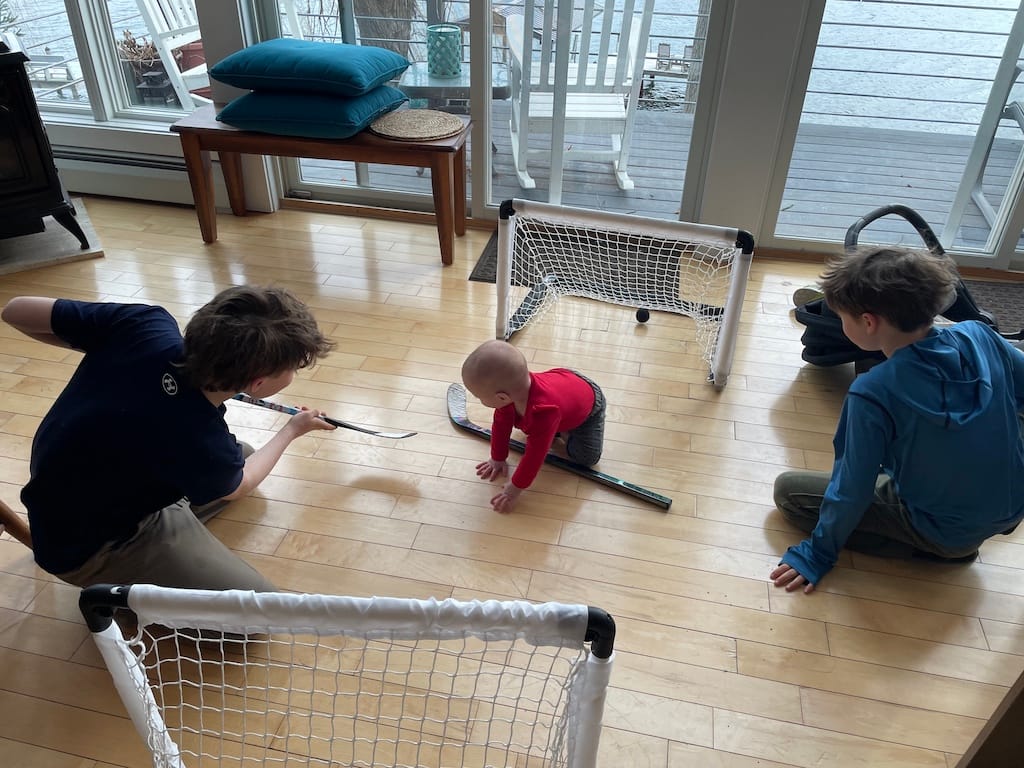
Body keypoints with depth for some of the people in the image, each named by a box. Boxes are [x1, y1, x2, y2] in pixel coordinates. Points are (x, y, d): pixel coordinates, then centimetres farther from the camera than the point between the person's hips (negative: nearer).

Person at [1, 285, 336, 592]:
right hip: (87, 549, -7)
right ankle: (119, 589, 2)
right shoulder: (204, 447, -36)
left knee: (243, 455, 19)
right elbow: (237, 485, -7)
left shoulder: (148, 323, -24)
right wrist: (292, 429, 9)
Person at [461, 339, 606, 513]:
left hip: (588, 402, -6)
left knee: (586, 458, -14)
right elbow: (501, 423, -13)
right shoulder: (514, 388, -30)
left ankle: (567, 432, 8)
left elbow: (535, 454, -39)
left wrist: (515, 489, -29)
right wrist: (497, 458, -5)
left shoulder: (543, 412, -49)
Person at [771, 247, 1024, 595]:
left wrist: (817, 553, -6)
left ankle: (932, 549, -2)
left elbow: (851, 489, -21)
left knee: (788, 490, -2)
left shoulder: (873, 393, -30)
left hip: (944, 532, -6)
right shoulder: (979, 336, -16)